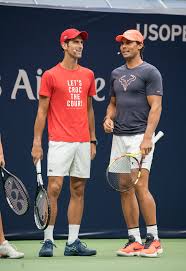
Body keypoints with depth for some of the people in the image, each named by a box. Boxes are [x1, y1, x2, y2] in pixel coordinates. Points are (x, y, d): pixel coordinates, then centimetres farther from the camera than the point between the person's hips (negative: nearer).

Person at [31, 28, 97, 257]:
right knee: (54, 188, -9)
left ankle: (73, 242, 9)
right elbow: (42, 111, -1)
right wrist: (36, 142, -6)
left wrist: (93, 140, 15)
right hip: (59, 142, -5)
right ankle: (48, 241, -3)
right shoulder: (50, 75, -1)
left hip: (83, 143, 5)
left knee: (78, 190, 5)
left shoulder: (88, 75, 12)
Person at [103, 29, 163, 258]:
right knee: (125, 189, 4)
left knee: (140, 187, -13)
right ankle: (134, 240, 9)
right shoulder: (116, 74, 17)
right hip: (119, 137, 7)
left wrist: (147, 136, -19)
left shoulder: (150, 72, -4)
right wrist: (108, 118, 3)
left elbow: (155, 106, -10)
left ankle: (153, 239, -5)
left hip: (140, 137, -7)